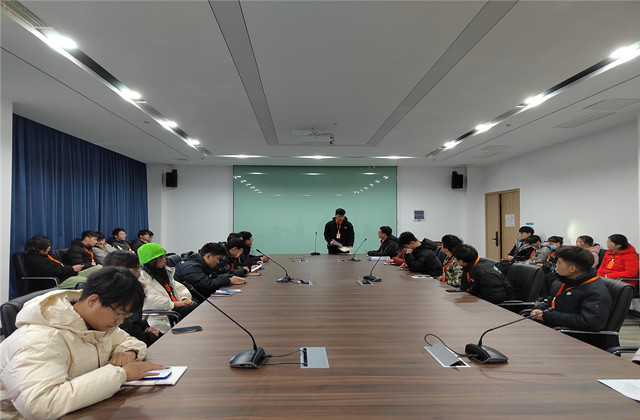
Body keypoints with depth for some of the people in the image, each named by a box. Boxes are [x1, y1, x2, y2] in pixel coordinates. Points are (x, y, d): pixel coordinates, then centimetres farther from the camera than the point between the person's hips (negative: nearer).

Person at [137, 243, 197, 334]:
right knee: (196, 309, -30)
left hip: (178, 306, 7)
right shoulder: (142, 279, -2)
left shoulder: (165, 272, 25)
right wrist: (174, 304, -13)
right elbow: (150, 301, -13)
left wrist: (185, 299, -1)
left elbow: (179, 287, 21)